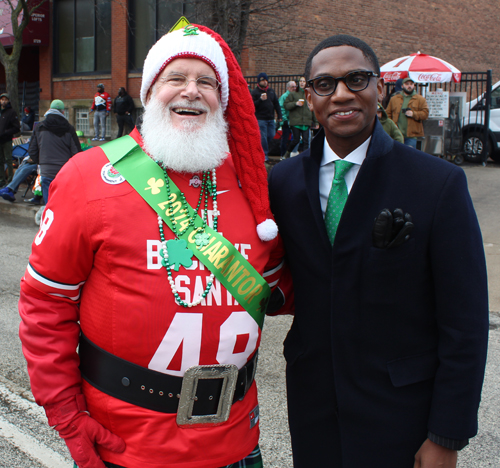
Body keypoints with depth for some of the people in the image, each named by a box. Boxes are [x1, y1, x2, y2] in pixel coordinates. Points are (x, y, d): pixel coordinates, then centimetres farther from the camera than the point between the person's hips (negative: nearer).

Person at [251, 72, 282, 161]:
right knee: (263, 137, -6)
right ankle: (264, 154, 1)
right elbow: (252, 105, -10)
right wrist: (260, 99, -23)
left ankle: (264, 150, 22)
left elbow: (276, 104, 18)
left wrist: (279, 116, 12)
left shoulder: (271, 91, 15)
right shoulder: (255, 92, -1)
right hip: (260, 119, -5)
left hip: (271, 118, 5)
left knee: (271, 136, 4)